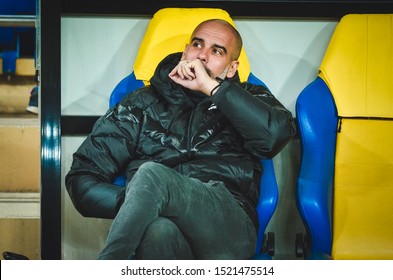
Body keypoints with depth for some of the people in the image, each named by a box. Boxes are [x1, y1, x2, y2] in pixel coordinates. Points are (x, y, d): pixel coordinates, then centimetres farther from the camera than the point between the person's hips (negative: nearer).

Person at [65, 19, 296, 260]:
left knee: (152, 174, -29)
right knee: (159, 230, -38)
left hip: (230, 228, 0)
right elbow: (81, 178, 14)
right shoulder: (143, 104, 19)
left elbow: (278, 134, -6)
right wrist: (133, 204, -7)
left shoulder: (247, 98, 20)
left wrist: (211, 87, -5)